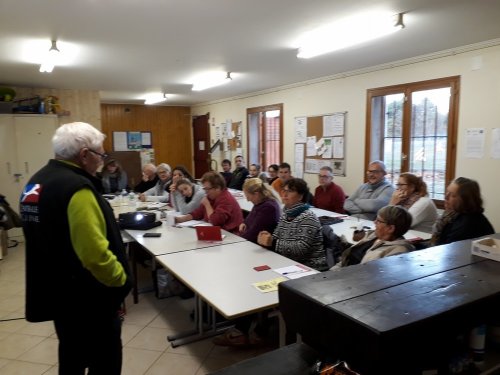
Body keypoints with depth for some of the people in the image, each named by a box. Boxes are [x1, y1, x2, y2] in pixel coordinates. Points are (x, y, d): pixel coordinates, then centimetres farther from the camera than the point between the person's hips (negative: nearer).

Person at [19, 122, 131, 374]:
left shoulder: (37, 182, 6)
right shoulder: (76, 187, -25)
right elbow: (95, 254, -30)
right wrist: (121, 278, -13)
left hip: (57, 291, 10)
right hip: (87, 298, -9)